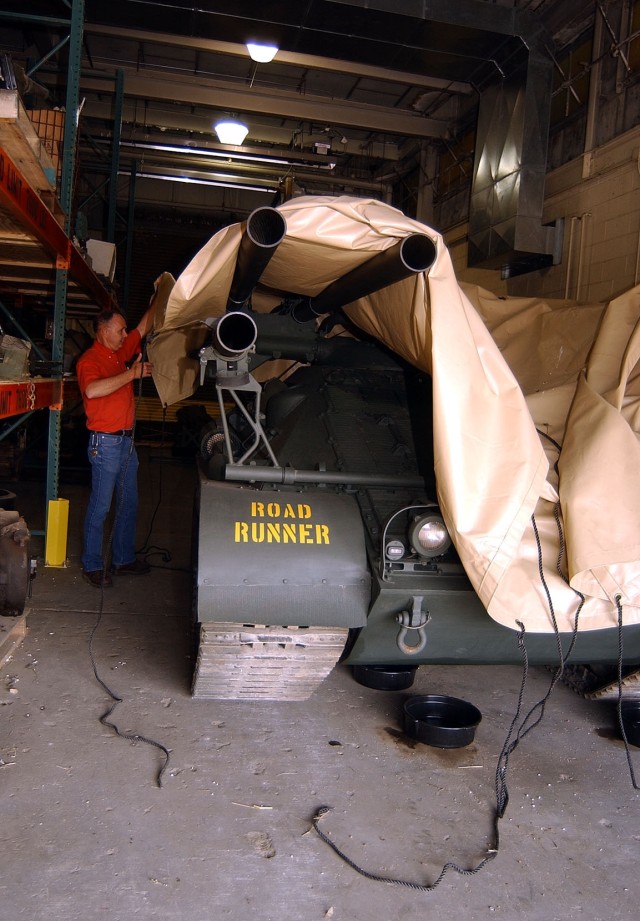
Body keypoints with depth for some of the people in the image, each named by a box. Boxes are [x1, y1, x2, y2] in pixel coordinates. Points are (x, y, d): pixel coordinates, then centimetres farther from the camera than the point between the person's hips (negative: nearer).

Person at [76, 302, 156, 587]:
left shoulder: (121, 353, 12)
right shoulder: (89, 360, -12)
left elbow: (145, 326, 20)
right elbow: (93, 389, -33)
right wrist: (132, 374, -30)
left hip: (126, 440, 9)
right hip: (105, 442, -8)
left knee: (129, 504, 14)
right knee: (100, 506, -2)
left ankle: (124, 559, 25)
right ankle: (92, 566, 9)